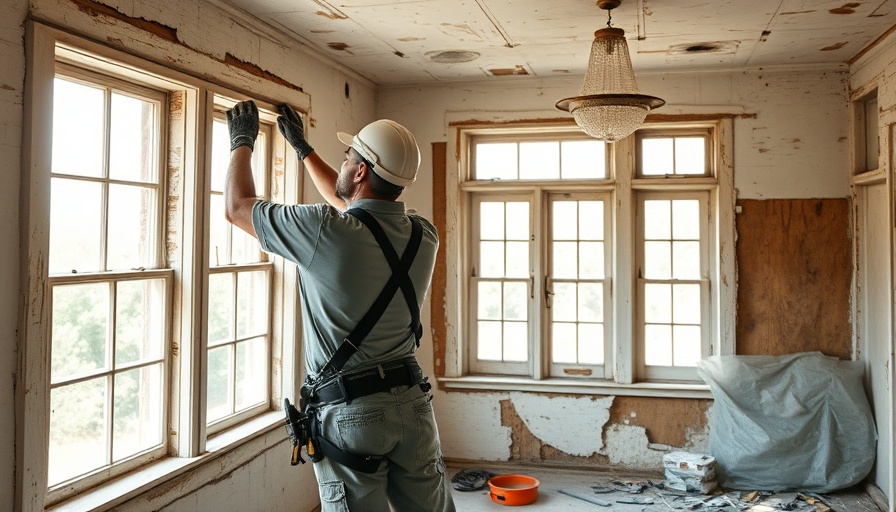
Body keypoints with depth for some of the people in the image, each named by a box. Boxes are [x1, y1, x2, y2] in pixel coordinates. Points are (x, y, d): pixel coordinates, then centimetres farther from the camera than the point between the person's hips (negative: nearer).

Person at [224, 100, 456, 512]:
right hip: (412, 401, 5)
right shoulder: (424, 236, 2)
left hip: (349, 411, -5)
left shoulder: (326, 232, -17)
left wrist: (242, 141, 16)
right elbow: (350, 205, 22)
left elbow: (238, 206, -1)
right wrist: (302, 147, 31)